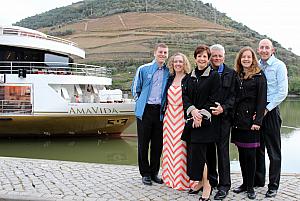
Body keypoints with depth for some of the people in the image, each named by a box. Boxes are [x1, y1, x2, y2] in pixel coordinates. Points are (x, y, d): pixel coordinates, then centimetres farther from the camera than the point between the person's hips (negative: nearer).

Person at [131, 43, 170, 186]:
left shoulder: (169, 72, 7)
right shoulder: (143, 69, 1)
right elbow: (135, 89, 8)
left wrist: (164, 106, 8)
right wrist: (141, 103, 6)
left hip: (160, 112, 2)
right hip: (145, 111, -2)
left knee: (158, 144, 7)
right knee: (143, 143, 3)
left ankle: (154, 172, 22)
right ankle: (145, 173, 16)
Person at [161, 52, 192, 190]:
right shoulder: (170, 78, 14)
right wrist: (166, 111, 13)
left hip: (183, 115, -6)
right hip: (170, 116, 6)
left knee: (181, 146, -5)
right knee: (170, 145, 8)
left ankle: (183, 179, 5)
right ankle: (171, 176, 19)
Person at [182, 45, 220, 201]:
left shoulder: (214, 76, -3)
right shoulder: (191, 77, 13)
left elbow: (214, 99, -8)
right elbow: (185, 96, 6)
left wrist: (202, 114, -16)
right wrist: (192, 110, -11)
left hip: (205, 120, -5)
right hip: (192, 118, 5)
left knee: (198, 151, -10)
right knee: (194, 151, 6)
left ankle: (206, 185, 4)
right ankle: (201, 182, 21)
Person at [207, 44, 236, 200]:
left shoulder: (231, 73, 4)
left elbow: (233, 95, -1)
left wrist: (223, 108, -16)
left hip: (223, 117, -2)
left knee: (222, 150, -1)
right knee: (209, 149, 11)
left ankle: (224, 185, 7)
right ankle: (211, 180, 25)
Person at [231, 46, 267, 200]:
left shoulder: (259, 76, -1)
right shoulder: (236, 76, 13)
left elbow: (262, 99, -7)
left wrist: (257, 121, -14)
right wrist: (232, 116, 5)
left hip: (251, 119, -5)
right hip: (238, 119, 5)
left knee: (250, 154, -2)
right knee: (242, 154, 10)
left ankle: (250, 187, 8)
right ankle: (244, 183, 20)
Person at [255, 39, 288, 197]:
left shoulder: (279, 66, -4)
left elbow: (283, 92, -11)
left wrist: (266, 109, -14)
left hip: (270, 111, -5)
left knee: (274, 151, 2)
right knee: (257, 148, 12)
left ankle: (273, 186, 10)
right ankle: (258, 180, 26)